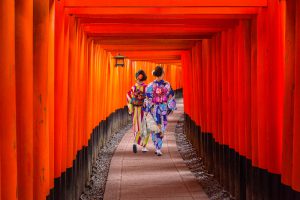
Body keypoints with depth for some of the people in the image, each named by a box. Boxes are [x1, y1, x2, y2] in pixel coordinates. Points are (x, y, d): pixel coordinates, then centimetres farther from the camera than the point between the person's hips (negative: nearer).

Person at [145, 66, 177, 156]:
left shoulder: (150, 86, -11)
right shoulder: (167, 85, -7)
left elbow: (148, 99, -9)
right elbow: (171, 97, -1)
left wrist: (147, 110, -1)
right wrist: (171, 108, 10)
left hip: (154, 109, -1)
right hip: (164, 109, 1)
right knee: (161, 128, 11)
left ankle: (158, 148, 6)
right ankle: (158, 148, 7)